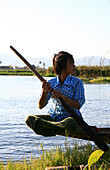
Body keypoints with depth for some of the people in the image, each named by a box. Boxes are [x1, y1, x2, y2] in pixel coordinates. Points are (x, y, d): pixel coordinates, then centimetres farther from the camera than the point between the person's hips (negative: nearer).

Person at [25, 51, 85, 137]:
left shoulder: (77, 82, 0)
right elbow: (41, 106, 2)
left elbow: (78, 105, -10)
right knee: (30, 119, -20)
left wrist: (63, 97, -26)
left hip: (73, 117, -4)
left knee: (70, 123, -41)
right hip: (54, 117, 4)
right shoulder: (51, 83, 5)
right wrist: (44, 93, -19)